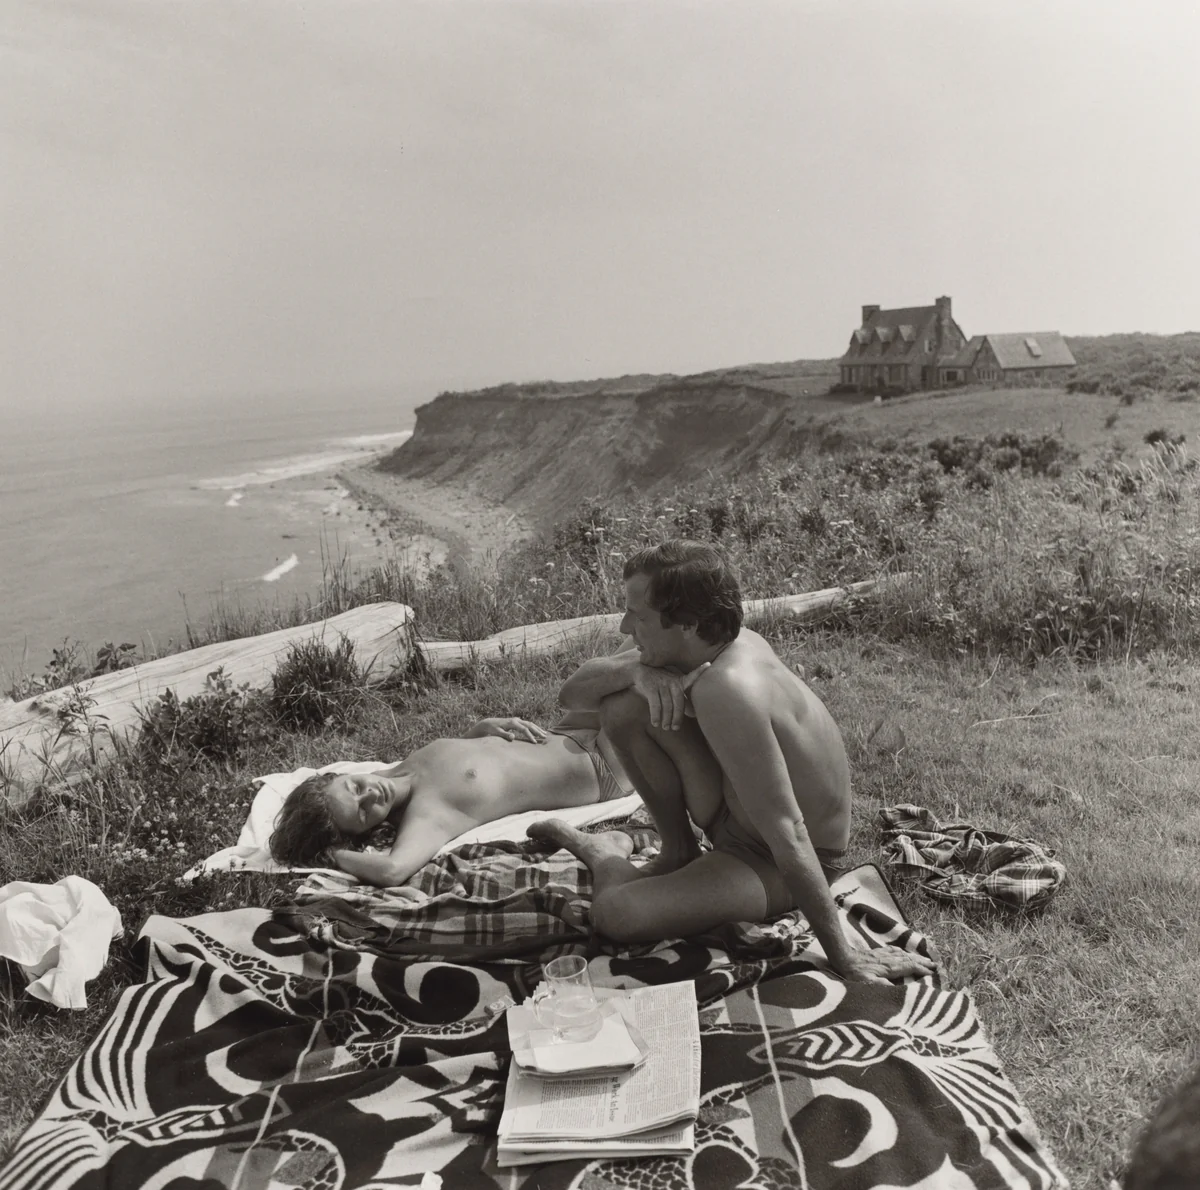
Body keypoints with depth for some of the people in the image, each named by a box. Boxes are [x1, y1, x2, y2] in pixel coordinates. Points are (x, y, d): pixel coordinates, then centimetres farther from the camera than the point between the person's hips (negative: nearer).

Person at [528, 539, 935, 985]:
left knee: (614, 914, -27)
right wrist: (634, 668, -25)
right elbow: (572, 694, -4)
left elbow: (788, 835, -34)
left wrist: (844, 956, -29)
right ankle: (678, 851, 9)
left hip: (773, 864, -7)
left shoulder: (724, 691, -37)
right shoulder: (717, 643, -12)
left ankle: (607, 856, 10)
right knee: (623, 707, -10)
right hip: (735, 811, 8)